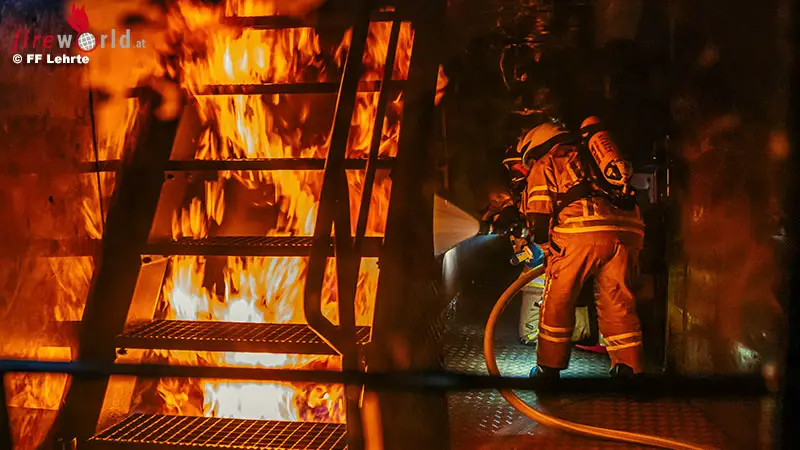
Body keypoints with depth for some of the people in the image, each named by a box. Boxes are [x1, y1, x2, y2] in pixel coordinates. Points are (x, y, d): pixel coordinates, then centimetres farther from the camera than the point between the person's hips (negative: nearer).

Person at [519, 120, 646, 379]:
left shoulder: (545, 165, 17)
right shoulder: (591, 159, 35)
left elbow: (539, 213, 5)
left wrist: (544, 246, 14)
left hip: (581, 233, -5)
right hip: (625, 230, 6)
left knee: (557, 302, 8)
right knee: (618, 304, 12)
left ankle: (549, 369, 14)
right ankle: (629, 370, 10)